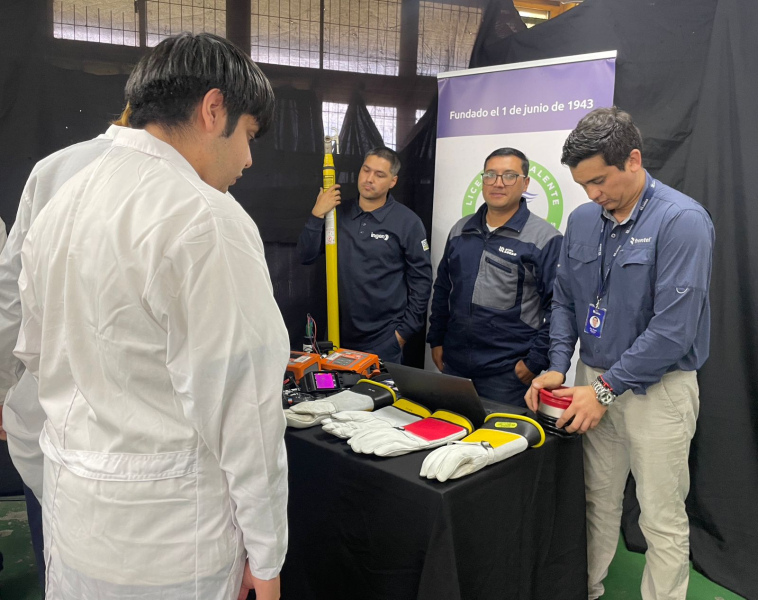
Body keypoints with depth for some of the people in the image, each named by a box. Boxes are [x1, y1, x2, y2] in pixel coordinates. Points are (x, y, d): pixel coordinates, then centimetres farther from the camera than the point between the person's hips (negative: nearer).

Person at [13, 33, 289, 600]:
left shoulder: (59, 207, 5)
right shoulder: (206, 220, -22)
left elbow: (35, 353, 14)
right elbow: (242, 409, -22)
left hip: (68, 509, 8)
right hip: (163, 536, -7)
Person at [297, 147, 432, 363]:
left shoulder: (407, 222, -8)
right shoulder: (338, 212, 2)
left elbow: (421, 280, -5)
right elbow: (306, 257, -1)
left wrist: (404, 330, -6)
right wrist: (317, 215, -13)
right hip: (339, 334, 4)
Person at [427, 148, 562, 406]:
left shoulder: (545, 238, -7)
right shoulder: (460, 231, 10)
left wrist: (535, 361, -12)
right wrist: (436, 340, 14)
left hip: (508, 373, -5)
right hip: (453, 365, 5)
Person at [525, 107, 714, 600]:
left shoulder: (682, 221, -16)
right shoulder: (583, 219, 4)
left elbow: (673, 328, -20)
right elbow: (565, 300, 11)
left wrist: (607, 390, -17)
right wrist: (558, 367, -2)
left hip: (657, 388, -5)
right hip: (597, 382, 5)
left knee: (663, 522, 7)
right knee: (598, 501, 17)